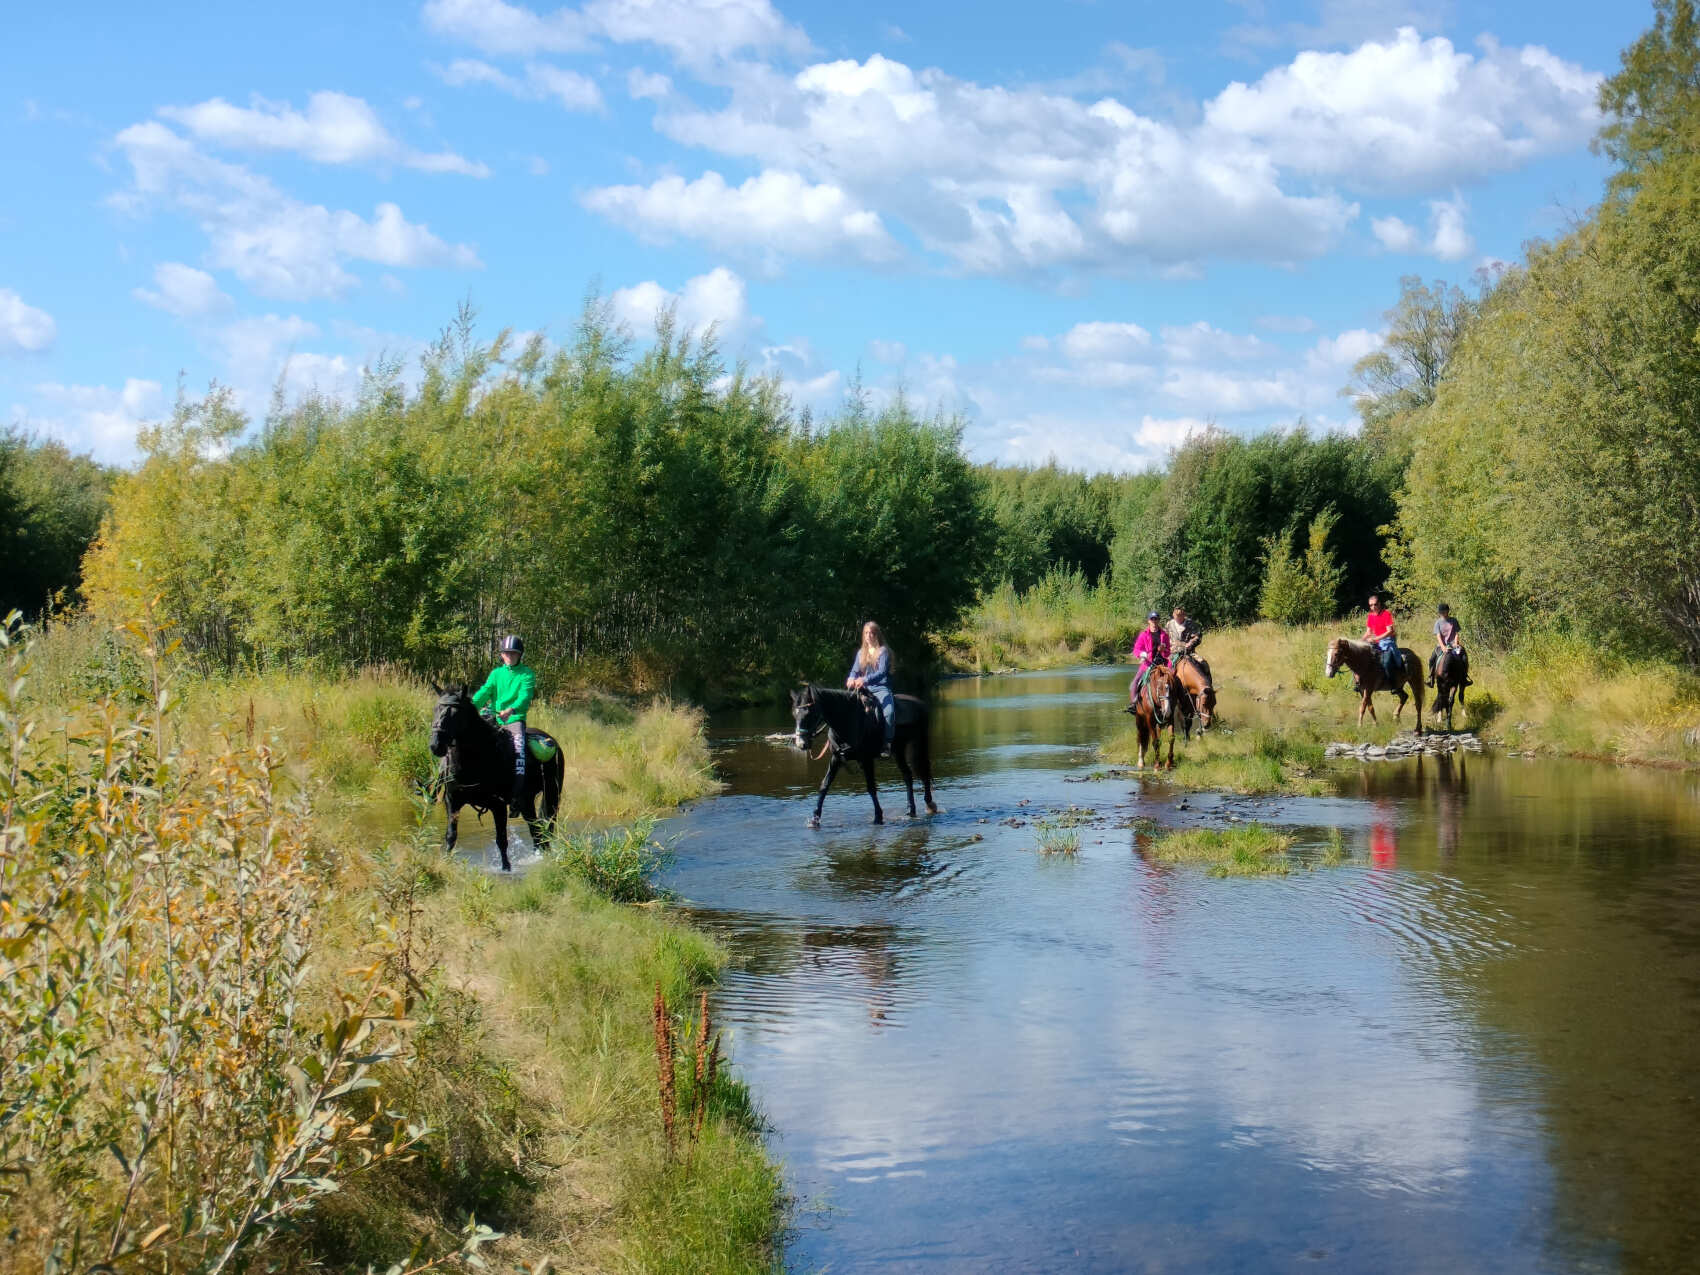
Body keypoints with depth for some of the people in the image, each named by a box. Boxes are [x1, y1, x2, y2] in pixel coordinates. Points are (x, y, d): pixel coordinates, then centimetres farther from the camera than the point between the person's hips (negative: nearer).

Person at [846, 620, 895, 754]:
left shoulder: (883, 651, -1)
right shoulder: (861, 652, 15)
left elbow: (882, 672, -13)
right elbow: (855, 670, 11)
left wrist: (865, 680, -29)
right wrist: (851, 679, -14)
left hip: (881, 688, -5)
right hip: (865, 689, 5)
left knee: (889, 711, -31)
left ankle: (887, 744, -27)